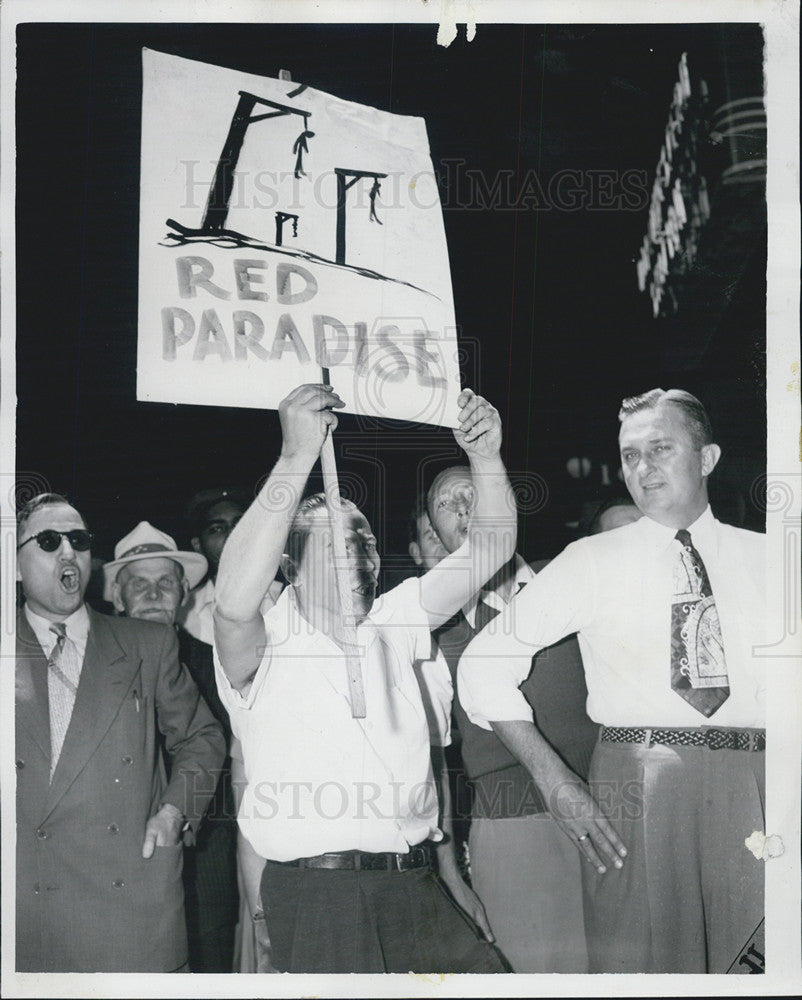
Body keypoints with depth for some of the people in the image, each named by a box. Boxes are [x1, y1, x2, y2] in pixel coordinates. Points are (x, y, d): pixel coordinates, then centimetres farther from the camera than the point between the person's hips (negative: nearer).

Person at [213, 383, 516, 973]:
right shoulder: (266, 643, -4)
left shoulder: (391, 624, 15)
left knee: (484, 974, -1)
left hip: (417, 884, 6)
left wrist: (485, 455, -7)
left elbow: (490, 549, 10)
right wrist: (298, 458, -29)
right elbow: (235, 601, -28)